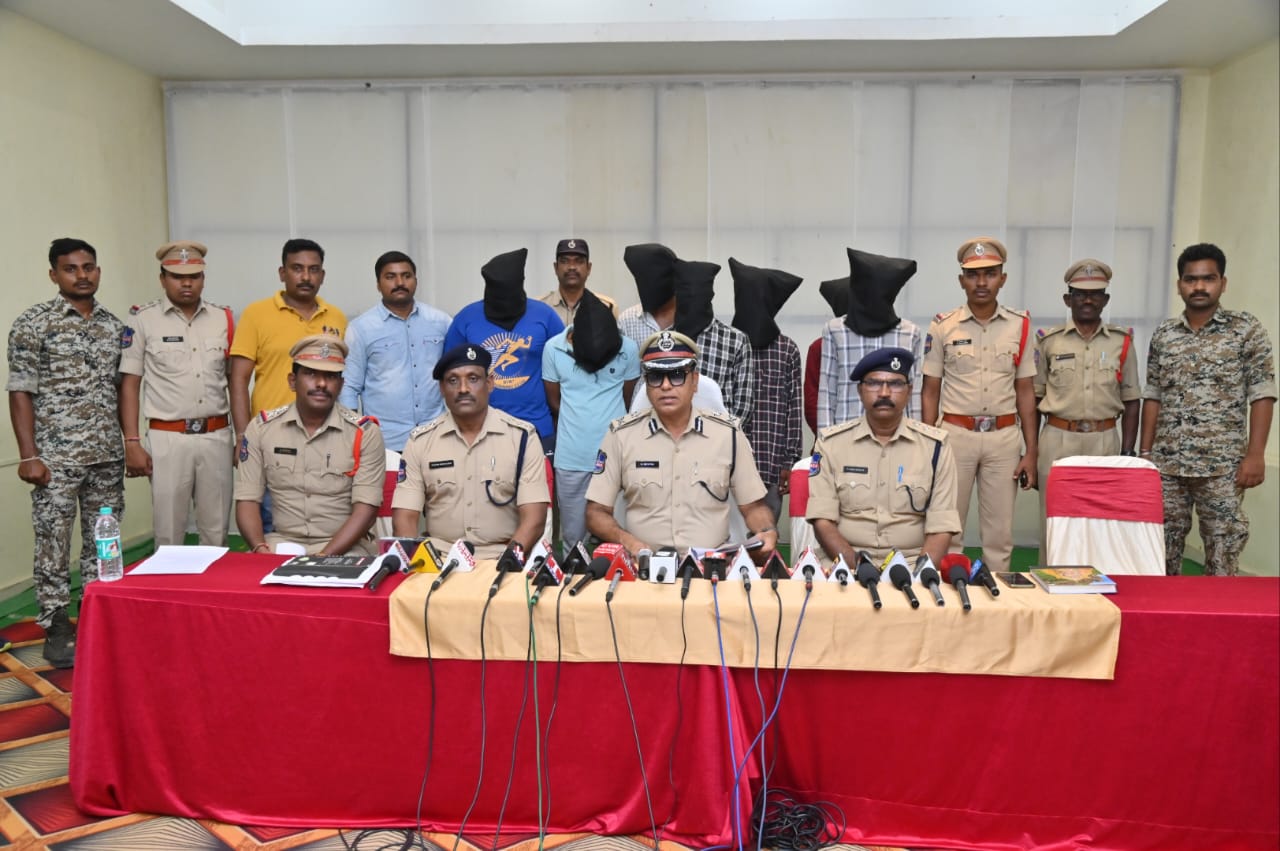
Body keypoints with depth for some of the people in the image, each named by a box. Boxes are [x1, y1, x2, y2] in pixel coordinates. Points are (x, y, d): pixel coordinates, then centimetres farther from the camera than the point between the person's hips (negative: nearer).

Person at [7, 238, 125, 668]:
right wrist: (28, 455, -12)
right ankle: (56, 629, 14)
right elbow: (20, 392, -7)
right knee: (54, 543, 3)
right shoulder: (33, 322, -5)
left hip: (108, 454, 5)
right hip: (56, 455, -4)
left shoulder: (113, 325, 9)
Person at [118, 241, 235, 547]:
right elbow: (130, 384, -1)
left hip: (217, 437, 3)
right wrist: (132, 443, -7)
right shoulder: (143, 319, -1)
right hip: (167, 438, -2)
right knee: (168, 533, 4)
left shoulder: (223, 318, 6)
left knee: (217, 533, 9)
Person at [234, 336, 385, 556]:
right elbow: (247, 501, 4)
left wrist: (324, 558, -20)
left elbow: (365, 510, -8)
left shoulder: (365, 433, -2)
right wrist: (261, 549, -15)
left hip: (345, 548, -2)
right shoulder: (261, 428, 6)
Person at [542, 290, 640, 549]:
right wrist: (578, 425, 8)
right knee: (573, 537, 10)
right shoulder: (553, 348, -6)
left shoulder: (628, 349, -7)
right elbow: (555, 401, 6)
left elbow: (626, 399, 7)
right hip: (571, 457, 1)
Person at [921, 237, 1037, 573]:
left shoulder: (1020, 326, 4)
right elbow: (930, 391, 2)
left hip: (1004, 436, 2)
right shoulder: (943, 326, 0)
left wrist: (1031, 452, 3)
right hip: (956, 434, -1)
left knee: (1000, 533, 8)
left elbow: (1025, 391, 7)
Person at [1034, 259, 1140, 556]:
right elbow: (1034, 398, 6)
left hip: (1105, 441, 1)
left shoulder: (1122, 342, 6)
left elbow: (1130, 402, 8)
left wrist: (1127, 453, 1)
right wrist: (1031, 451, 2)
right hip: (1057, 441, -1)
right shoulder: (1049, 341, 3)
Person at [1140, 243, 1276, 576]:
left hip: (1222, 464, -3)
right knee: (1162, 551, 8)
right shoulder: (1163, 335, 10)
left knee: (1223, 552, 1)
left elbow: (1262, 395, -3)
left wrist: (1254, 454, -10)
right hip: (1166, 463, 3)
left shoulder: (1247, 329, 0)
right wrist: (1145, 453, 8)